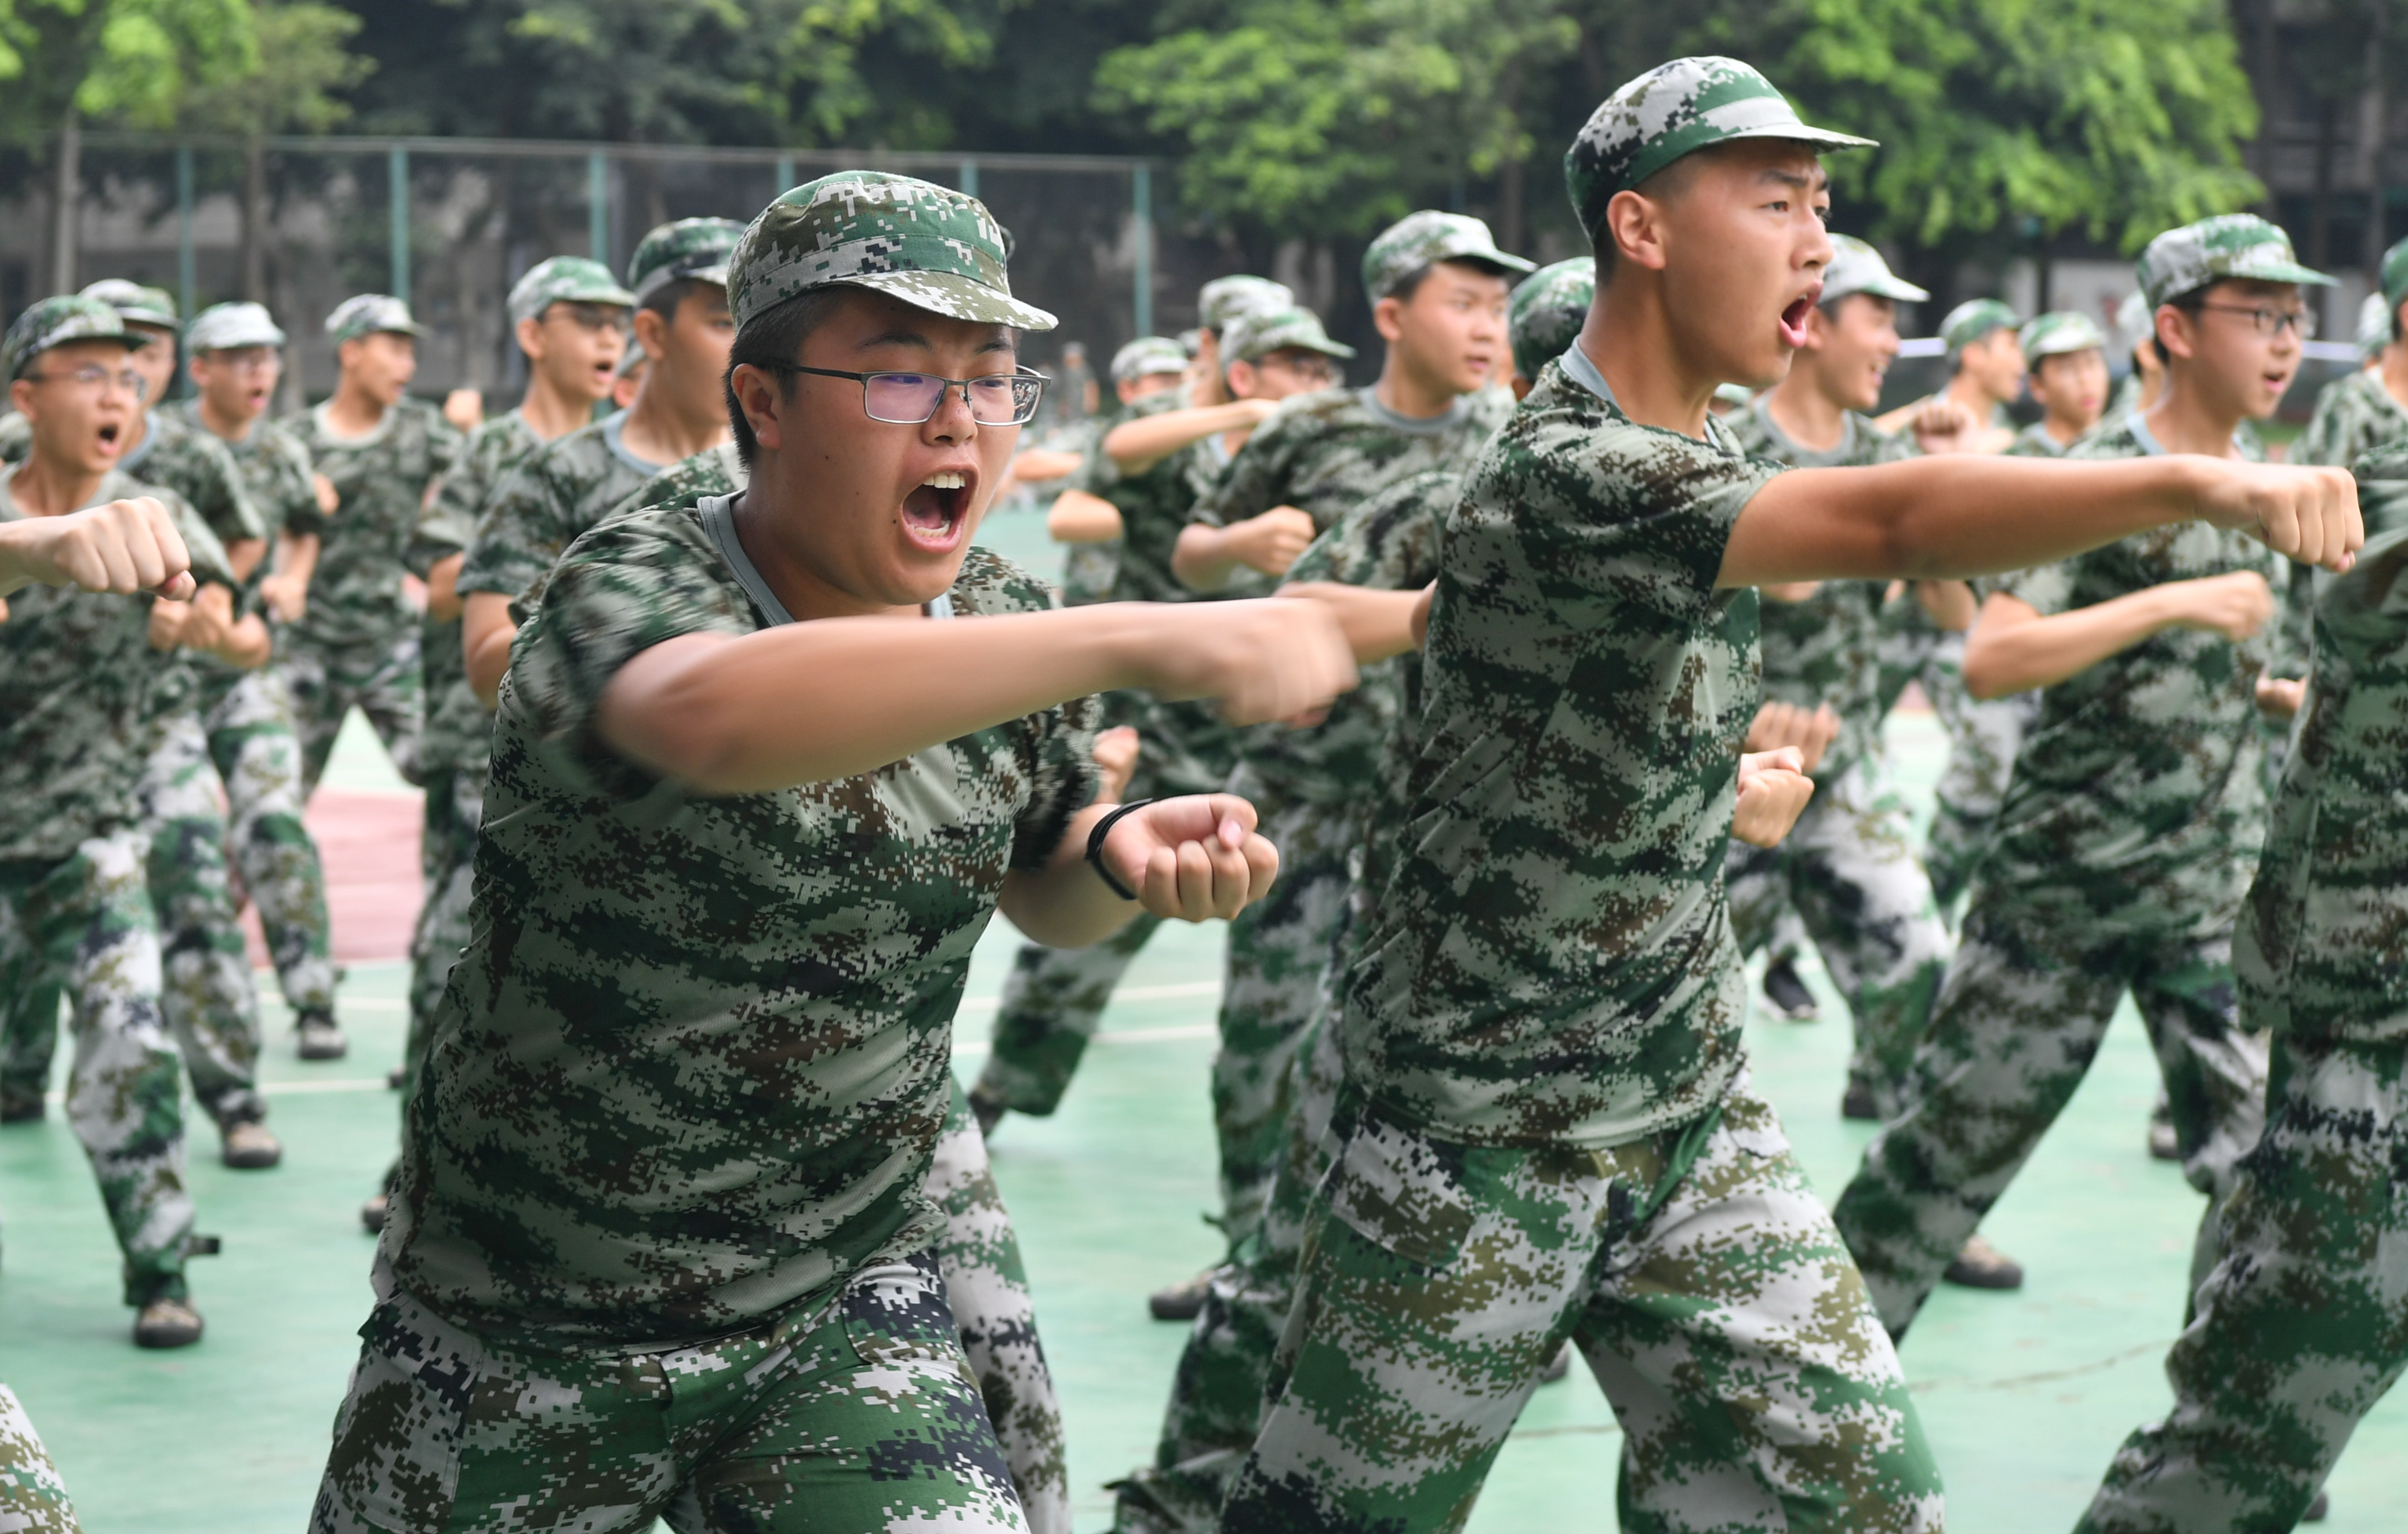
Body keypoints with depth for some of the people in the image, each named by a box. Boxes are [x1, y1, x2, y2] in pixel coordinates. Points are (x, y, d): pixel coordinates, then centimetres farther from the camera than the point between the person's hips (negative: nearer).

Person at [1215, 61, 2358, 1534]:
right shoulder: (1569, 479, -25)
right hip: (1486, 1134, -8)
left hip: (1692, 1105, 8)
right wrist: (2199, 484, -49)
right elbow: (1896, 524, -40)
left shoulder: (1702, 453, 6)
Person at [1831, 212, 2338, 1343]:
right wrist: (2175, 604, -29)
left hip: (2216, 897, 6)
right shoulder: (2099, 480, -13)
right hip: (2064, 886, -6)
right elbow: (1989, 662, -26)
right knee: (1957, 1135, 3)